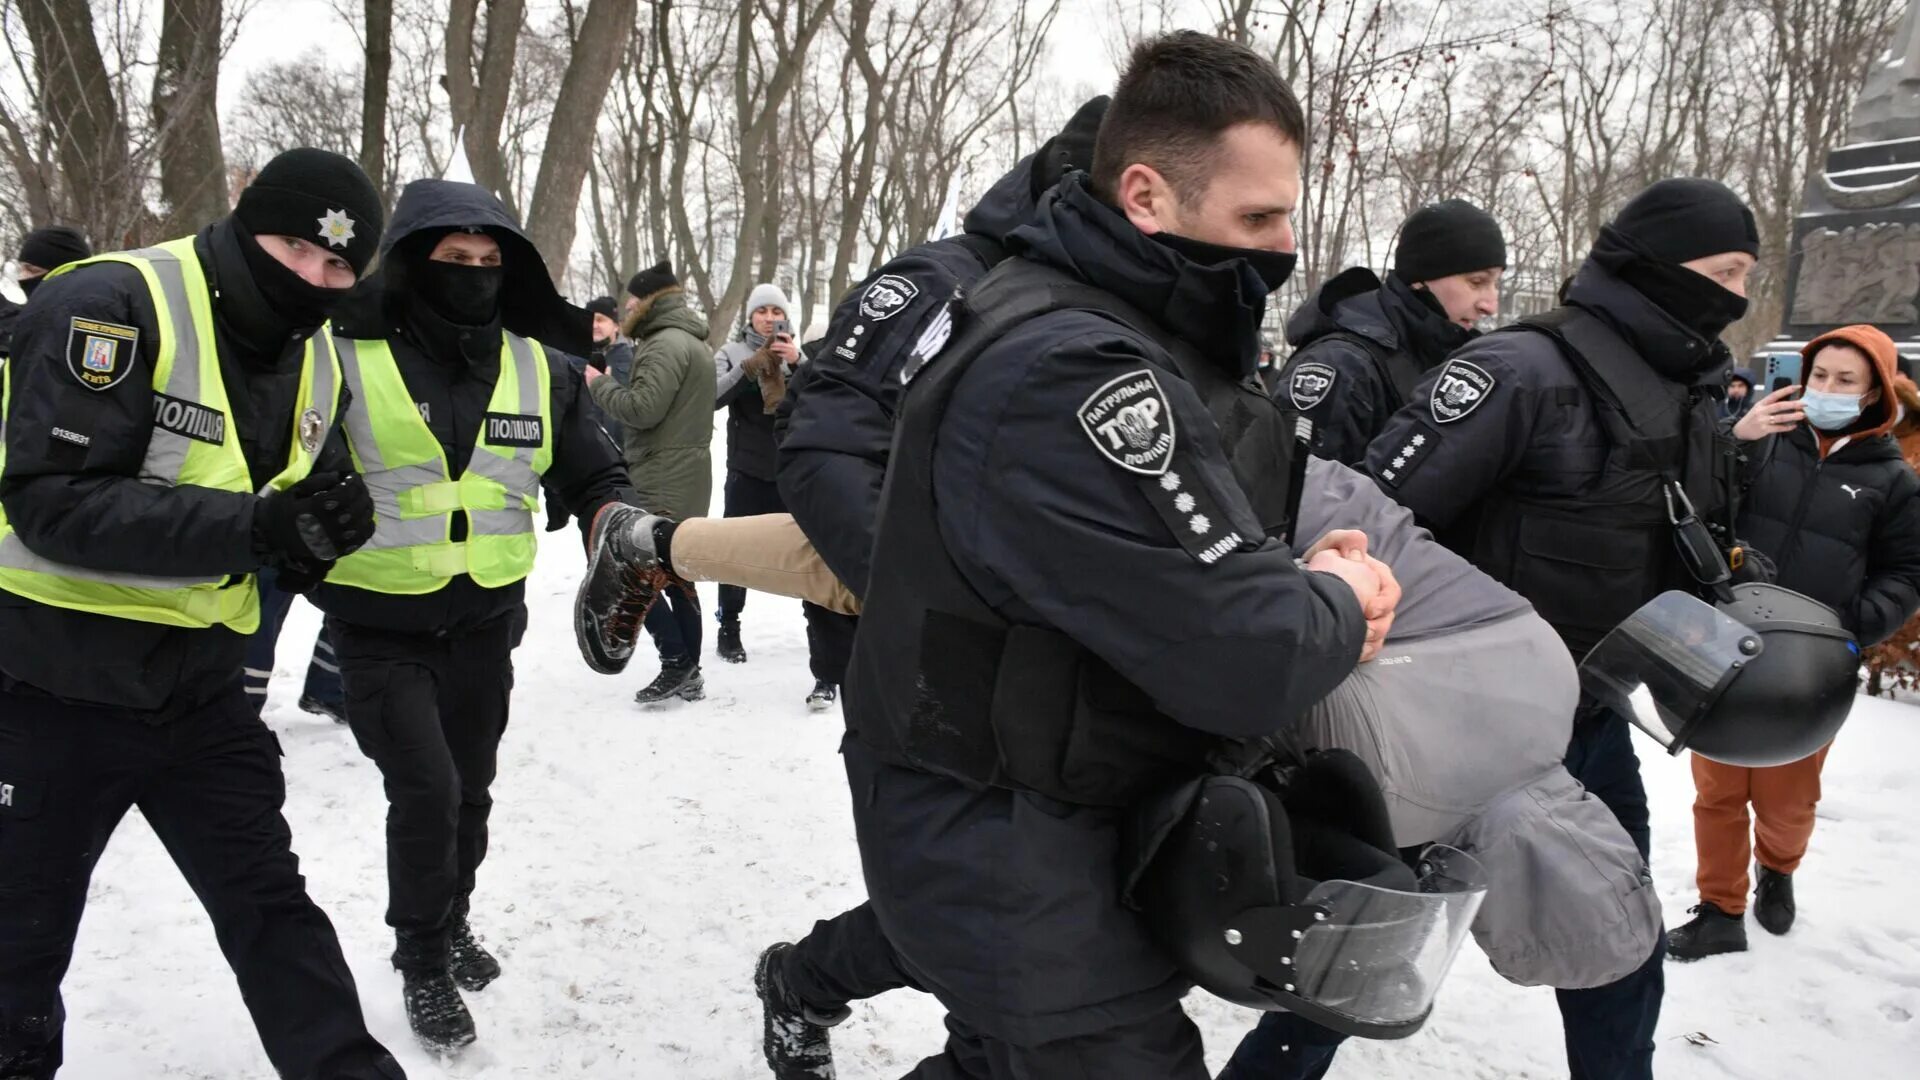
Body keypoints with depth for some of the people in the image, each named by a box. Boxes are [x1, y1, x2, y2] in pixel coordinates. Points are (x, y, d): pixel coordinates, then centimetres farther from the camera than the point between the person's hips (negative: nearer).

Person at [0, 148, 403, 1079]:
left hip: (197, 688, 5)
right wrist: (255, 527, -36)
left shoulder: (315, 363, 3)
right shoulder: (110, 306, -20)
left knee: (271, 905, 10)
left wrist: (311, 536, -10)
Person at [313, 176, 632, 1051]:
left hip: (485, 624, 4)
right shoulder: (342, 354, -12)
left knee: (470, 789, 17)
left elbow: (592, 477, 6)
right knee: (425, 789, -11)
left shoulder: (539, 367, -1)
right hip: (378, 629, -4)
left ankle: (451, 924, 44)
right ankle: (423, 963, 15)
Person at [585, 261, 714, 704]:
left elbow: (643, 408, -22)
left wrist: (598, 383, -7)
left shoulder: (665, 343, -14)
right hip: (685, 478, 10)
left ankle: (677, 661, -6)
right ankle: (688, 672, 15)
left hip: (662, 481, -10)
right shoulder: (692, 341, 20)